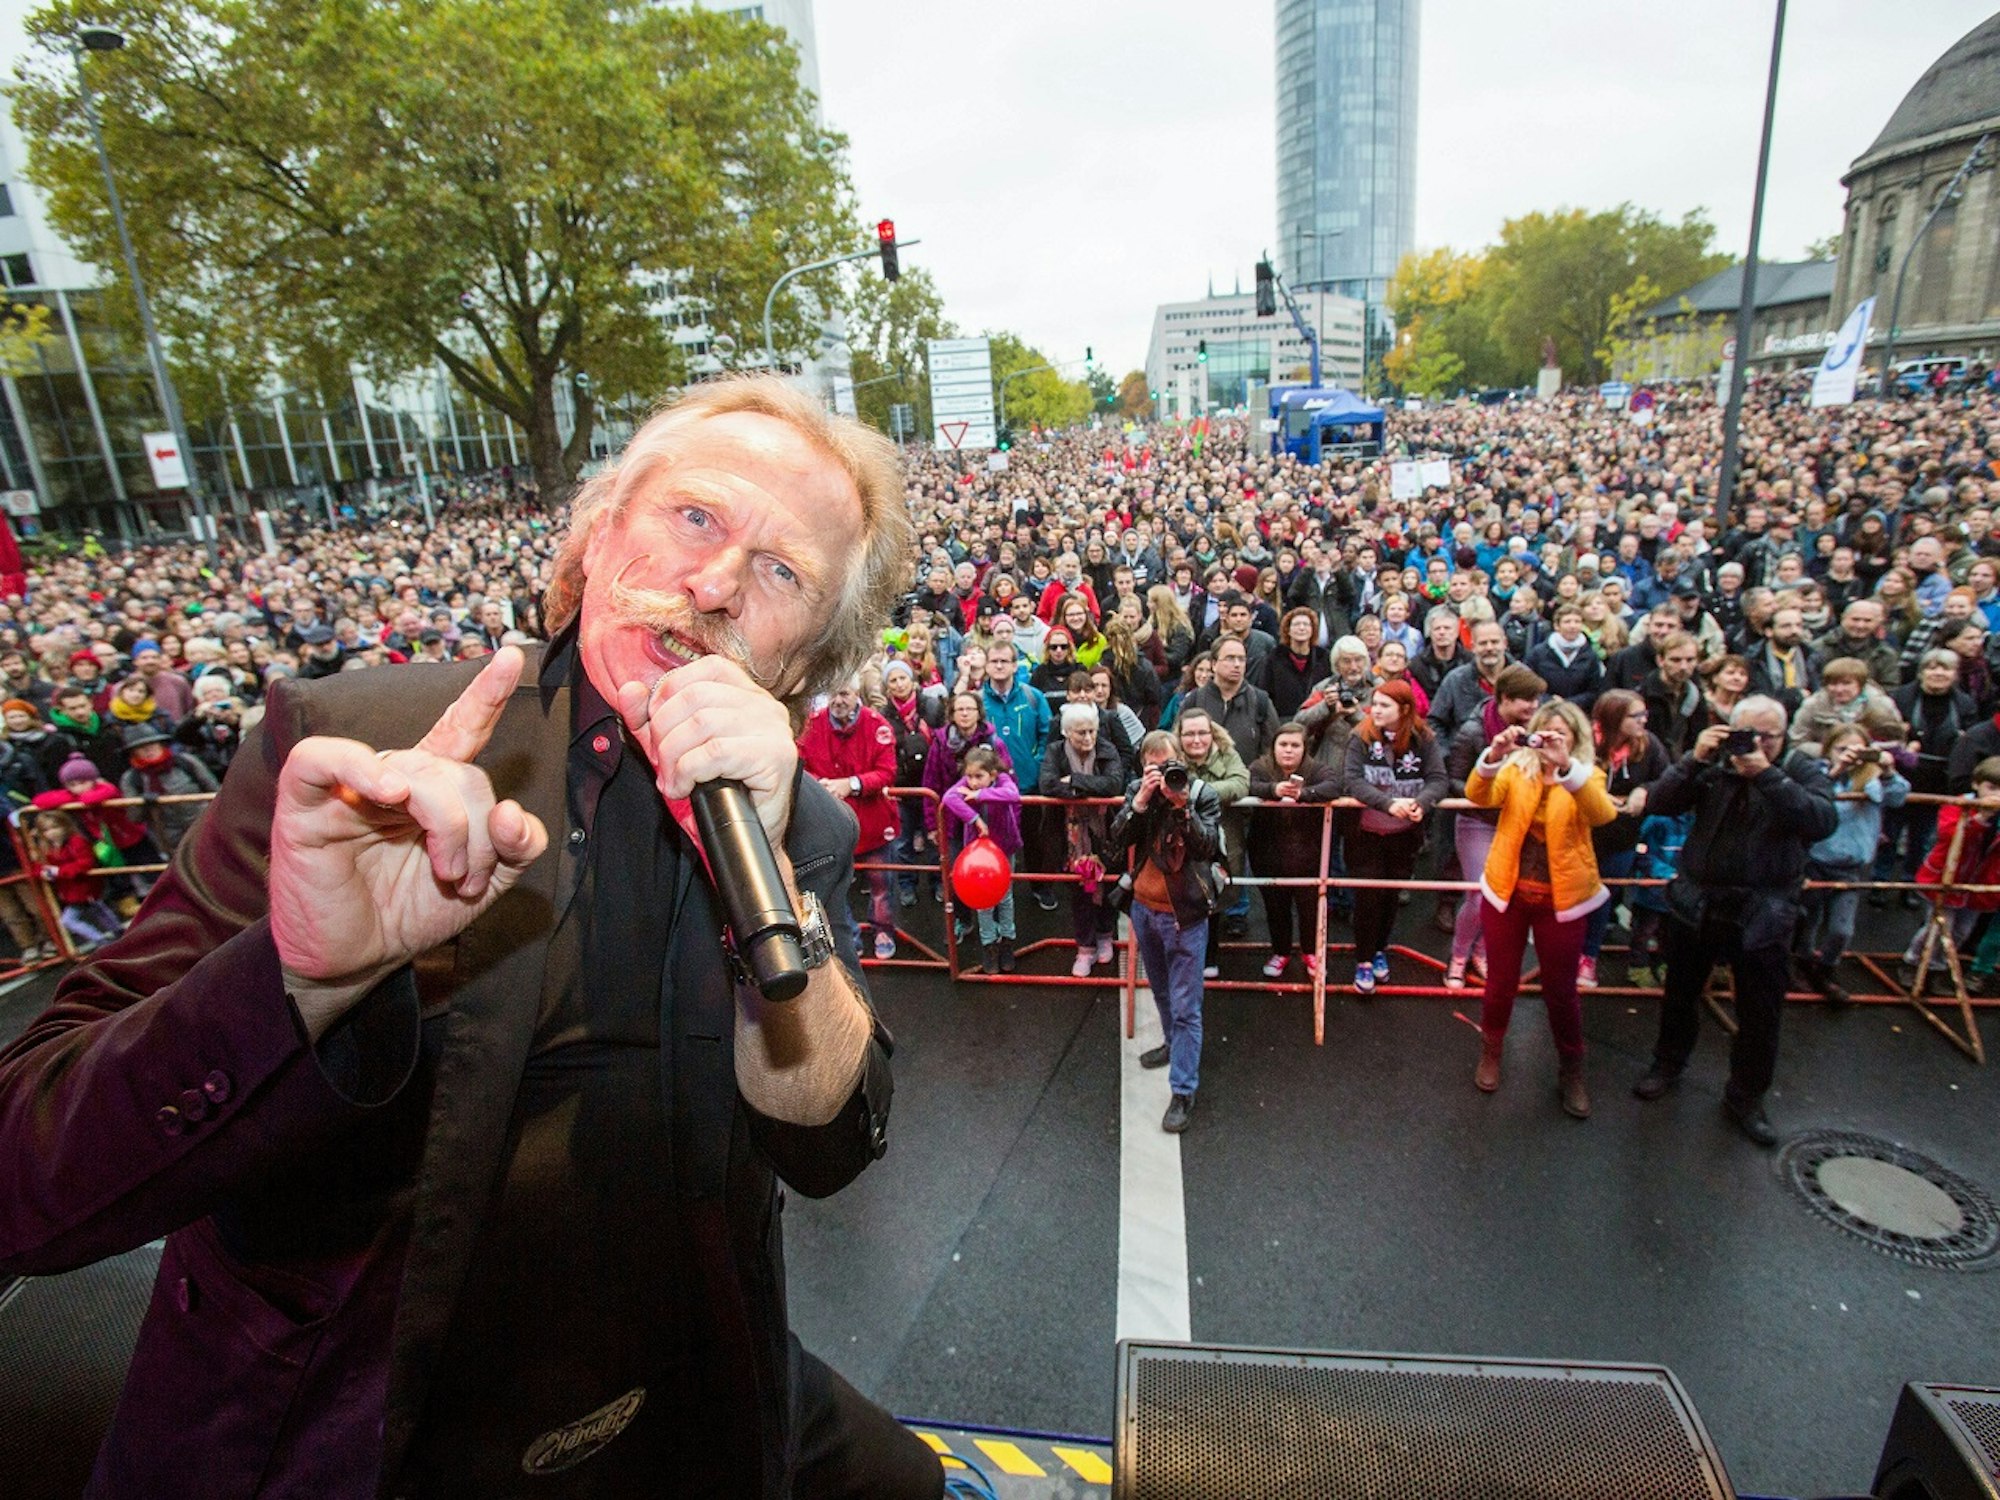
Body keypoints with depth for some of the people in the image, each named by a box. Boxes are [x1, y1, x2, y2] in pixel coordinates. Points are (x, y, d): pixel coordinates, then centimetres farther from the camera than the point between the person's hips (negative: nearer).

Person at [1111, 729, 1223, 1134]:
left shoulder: (1202, 795, -12)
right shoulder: (1137, 791, -2)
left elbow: (1208, 849, -22)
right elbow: (1119, 839, -12)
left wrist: (1182, 806, -31)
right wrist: (1141, 801, -25)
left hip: (1184, 914, -5)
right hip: (1144, 908, 5)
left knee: (1185, 1007, -1)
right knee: (1161, 991, 25)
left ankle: (1183, 1092, 6)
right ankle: (1173, 1043, 49)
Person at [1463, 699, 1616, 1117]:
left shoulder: (1587, 776, -2)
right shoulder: (1515, 768, 0)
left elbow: (1602, 814, -25)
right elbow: (1478, 796, -19)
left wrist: (1565, 765, -39)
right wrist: (1493, 756, -37)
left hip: (1561, 899, -1)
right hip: (1507, 892, 1)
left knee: (1561, 990, 10)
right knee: (1500, 983, 12)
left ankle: (1571, 1072, 31)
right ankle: (1490, 1054, 35)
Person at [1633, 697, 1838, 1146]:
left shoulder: (1802, 770, -2)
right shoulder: (1713, 765, -1)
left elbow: (1822, 821, -21)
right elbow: (1660, 804, -11)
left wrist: (1766, 774, -27)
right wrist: (1695, 760, -22)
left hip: (1764, 914, -1)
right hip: (1696, 903, 1)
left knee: (1761, 1015, 9)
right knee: (1680, 995, 17)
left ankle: (1745, 1096, 28)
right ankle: (1668, 1064, 39)